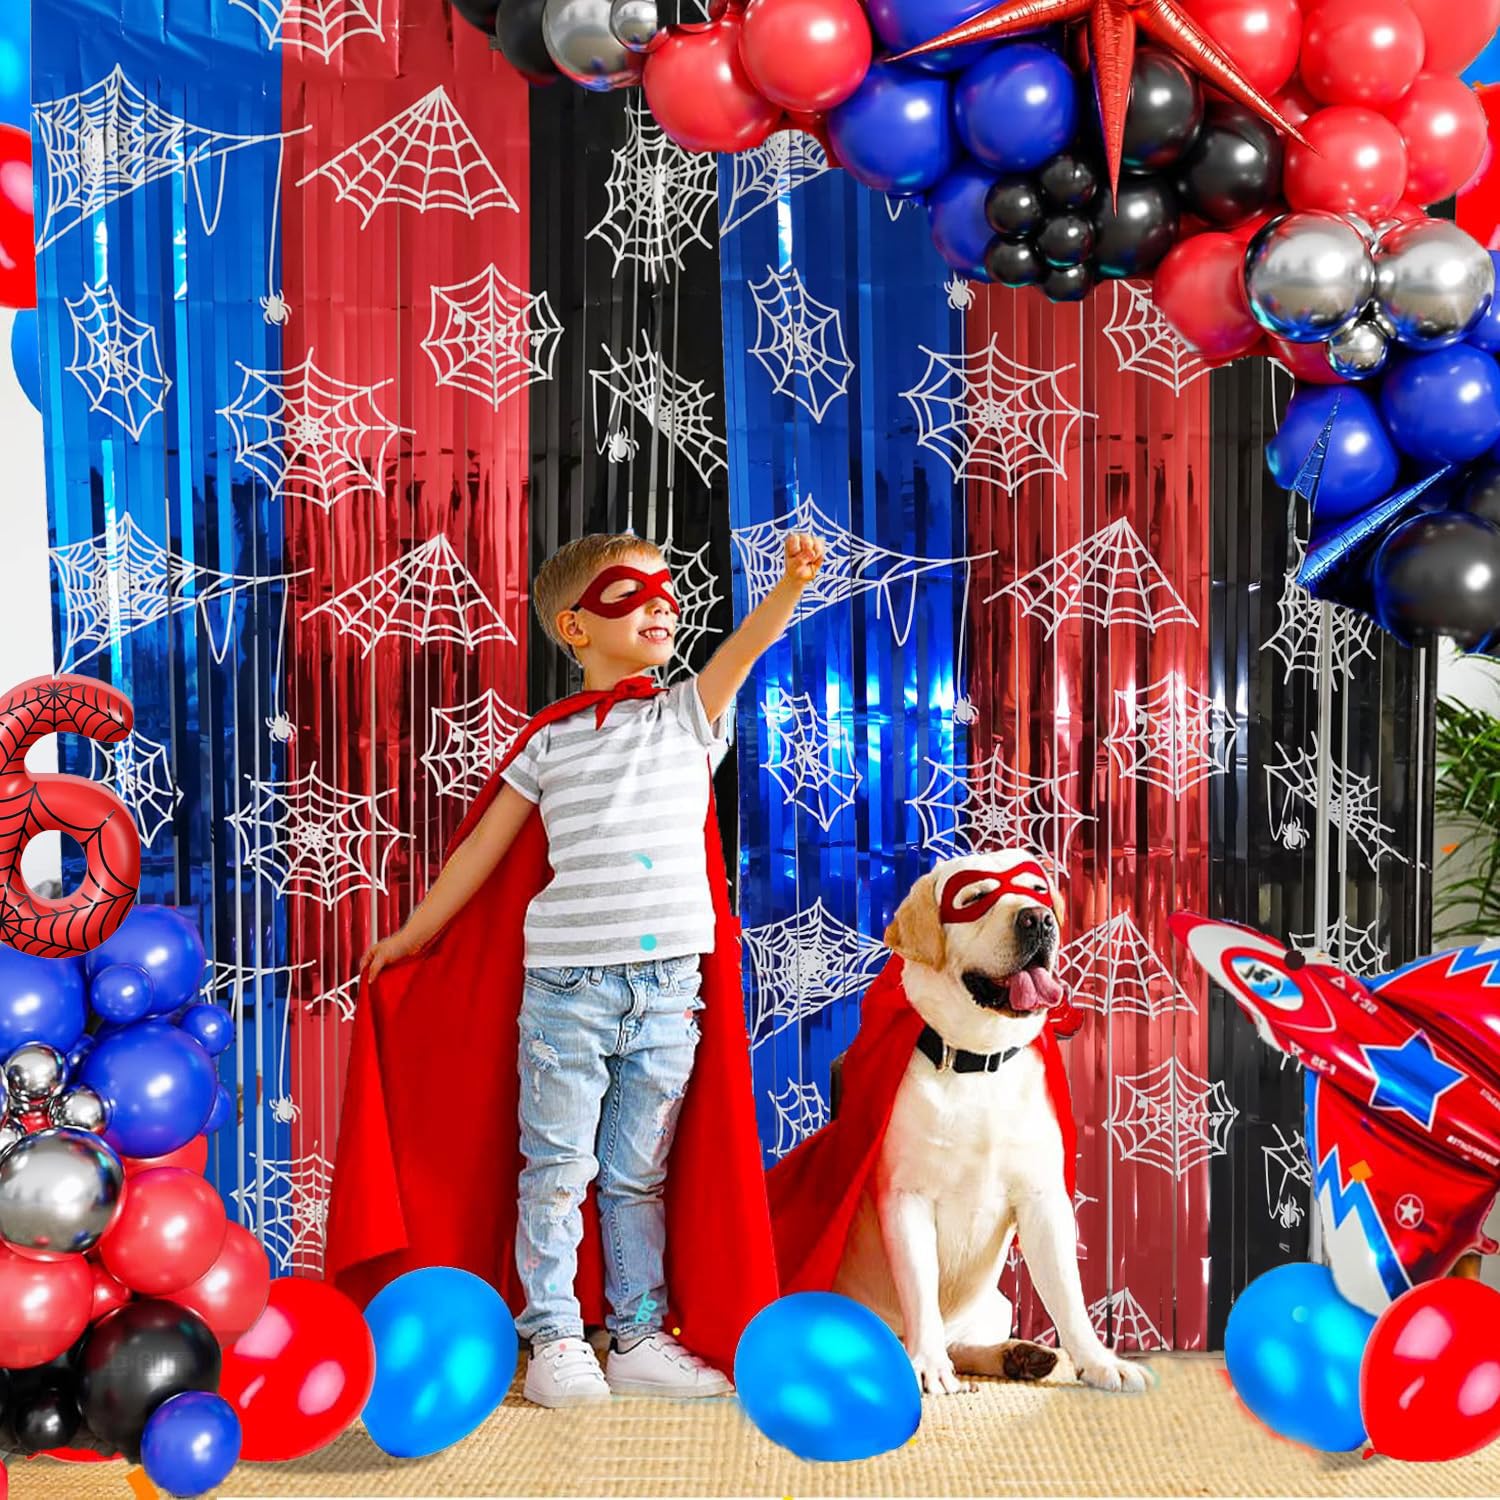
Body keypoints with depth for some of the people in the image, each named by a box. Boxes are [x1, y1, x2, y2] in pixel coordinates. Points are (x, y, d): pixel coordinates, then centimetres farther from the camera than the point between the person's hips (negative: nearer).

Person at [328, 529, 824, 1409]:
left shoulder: (688, 717, 9)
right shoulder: (549, 740, 6)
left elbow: (744, 650, -11)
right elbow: (482, 848, 12)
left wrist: (793, 583, -29)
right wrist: (412, 934, 17)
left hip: (670, 985, 1)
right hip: (566, 983, -1)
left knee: (640, 1175, 12)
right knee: (556, 1170, 4)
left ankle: (641, 1337, 21)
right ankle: (555, 1339, 15)